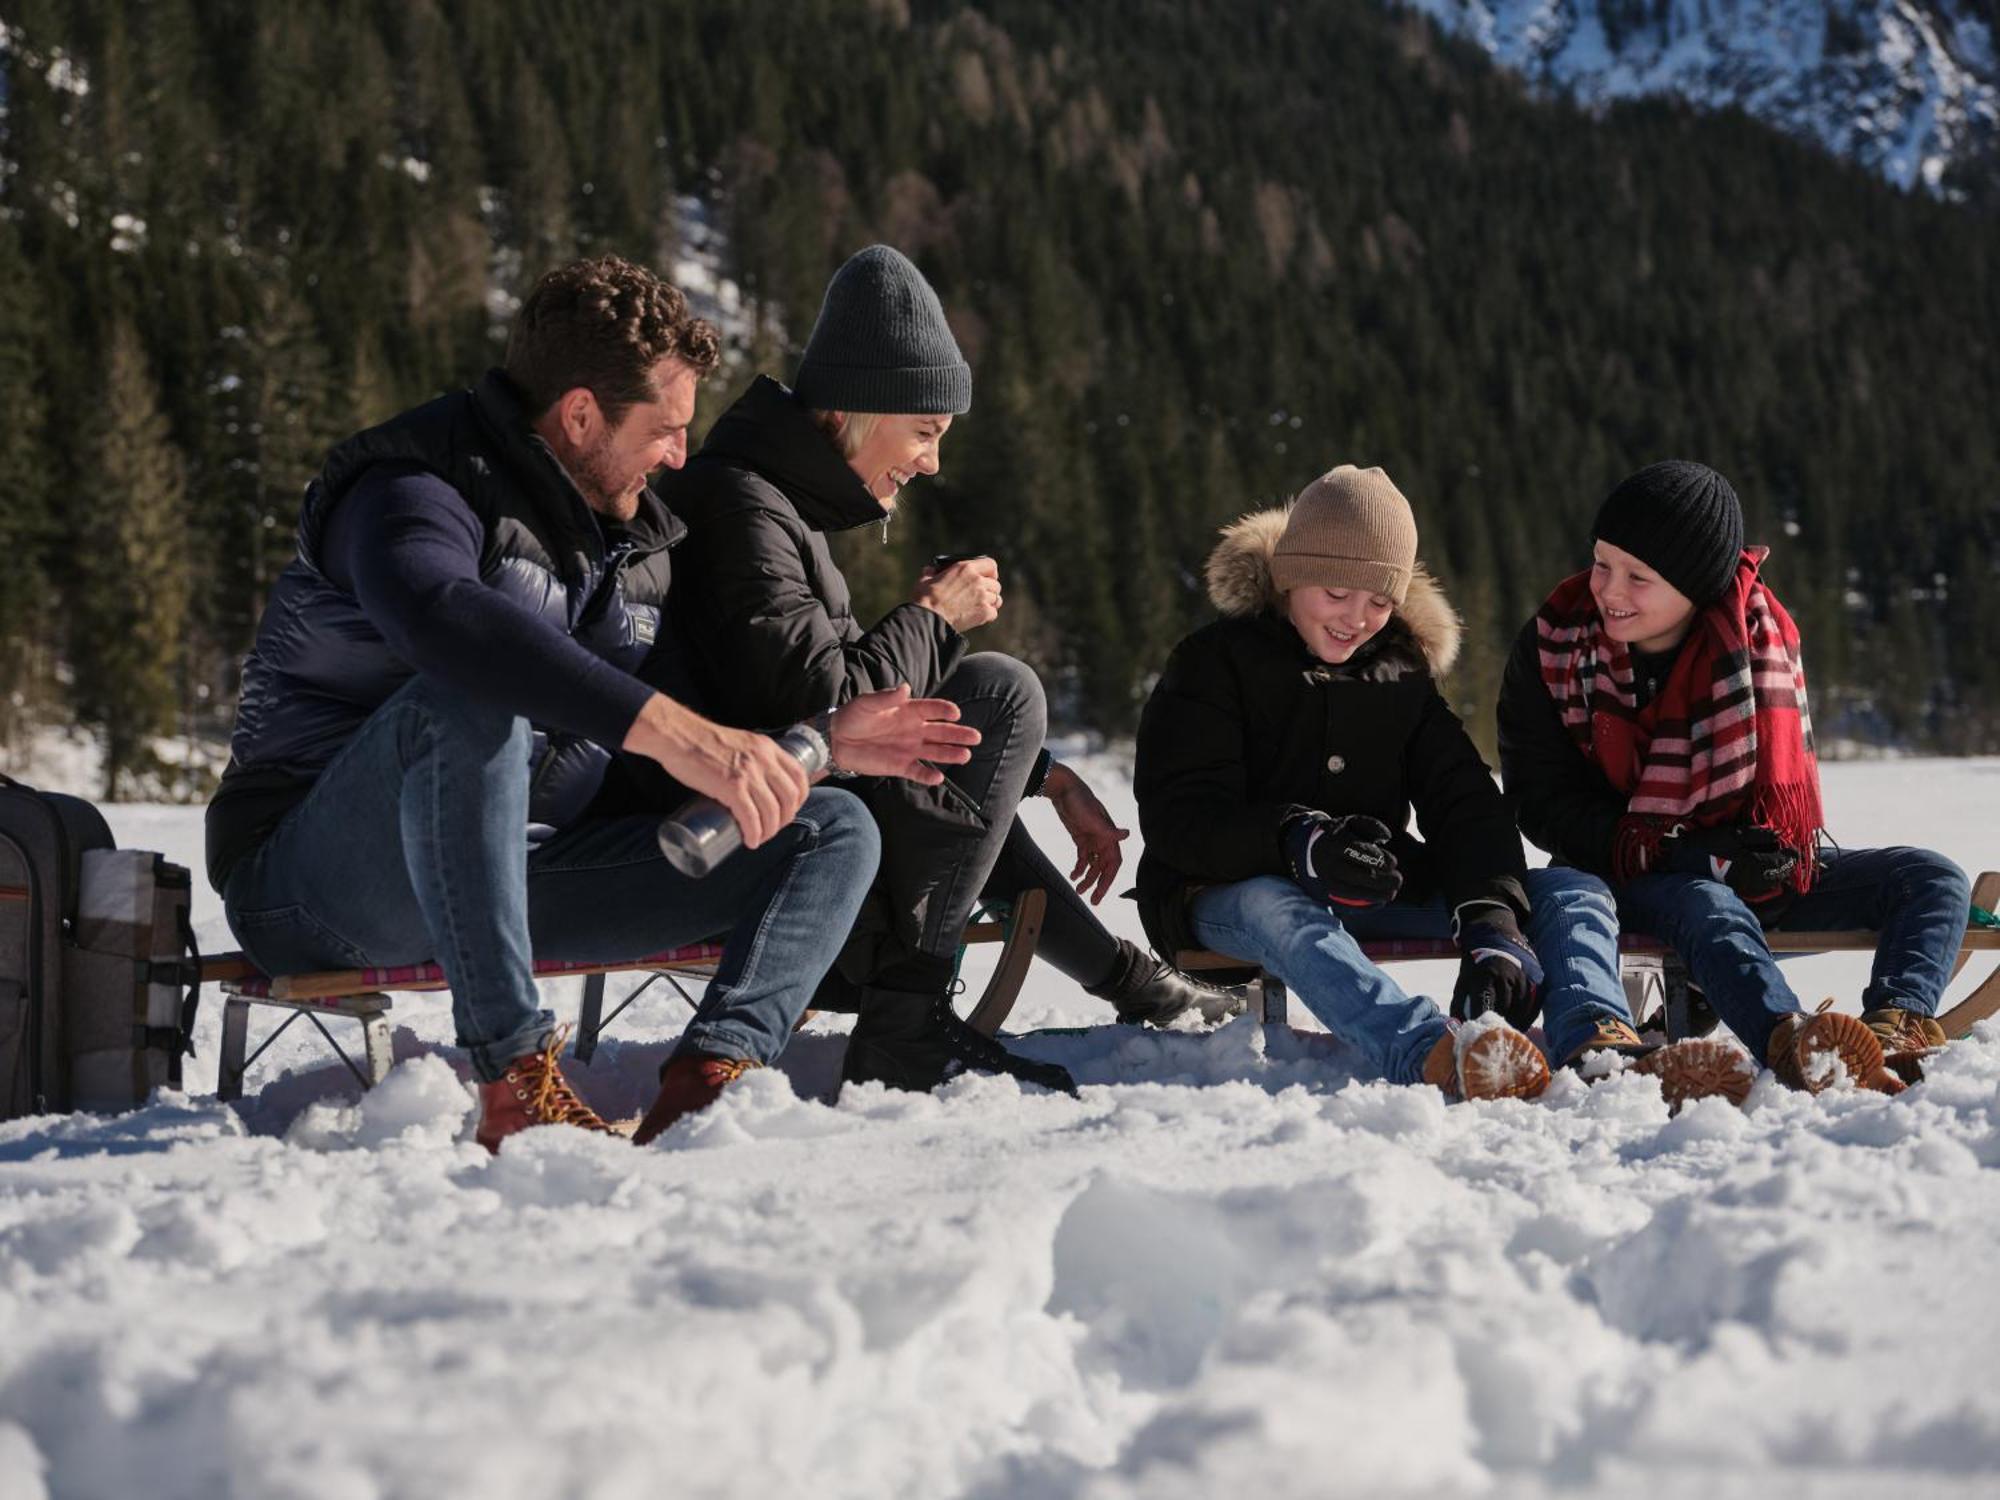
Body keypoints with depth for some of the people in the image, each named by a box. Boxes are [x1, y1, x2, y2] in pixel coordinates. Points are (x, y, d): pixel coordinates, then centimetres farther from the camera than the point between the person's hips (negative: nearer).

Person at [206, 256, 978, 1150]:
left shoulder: (637, 538, 13)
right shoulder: (415, 492, -15)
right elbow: (445, 617, -39)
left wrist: (814, 742, 8)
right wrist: (666, 729, -46)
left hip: (516, 876, 8)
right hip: (316, 884, -8)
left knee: (832, 833, -2)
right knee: (467, 699, -40)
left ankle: (711, 1076, -28)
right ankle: (517, 1084, -38)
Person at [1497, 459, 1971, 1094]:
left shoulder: (1761, 632, -5)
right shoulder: (1550, 647, -8)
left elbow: (1785, 773, 5)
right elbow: (1542, 803, -8)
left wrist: (1767, 849, -18)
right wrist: (1682, 854, -20)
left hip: (1756, 871, 4)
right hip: (1635, 877, -4)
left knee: (1933, 878, -14)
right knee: (1709, 910, -38)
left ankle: (1898, 1026, -44)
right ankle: (1788, 1041, -68)